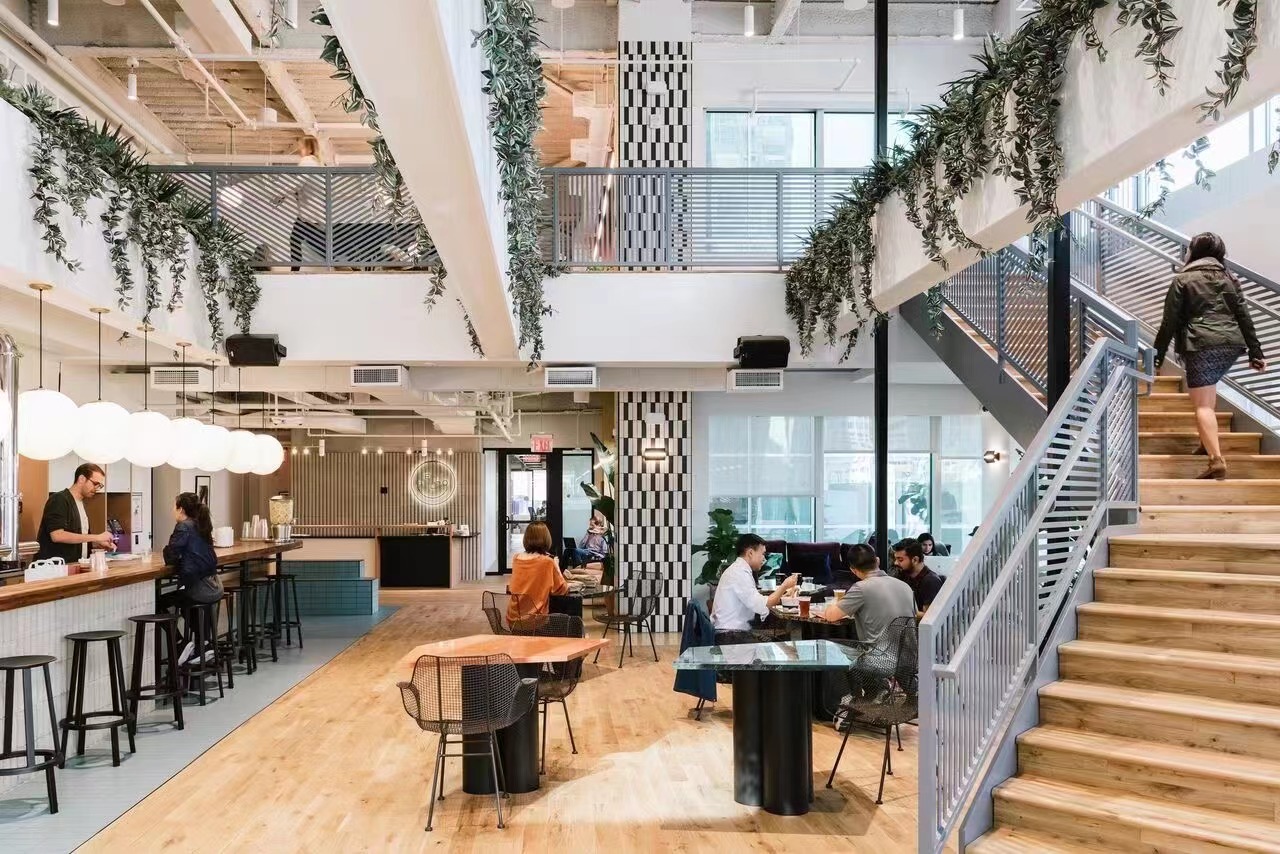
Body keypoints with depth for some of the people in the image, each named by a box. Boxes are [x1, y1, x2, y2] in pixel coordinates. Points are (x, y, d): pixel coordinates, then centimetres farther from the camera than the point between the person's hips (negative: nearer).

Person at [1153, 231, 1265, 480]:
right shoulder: (1229, 278, 19)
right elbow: (1243, 316, 14)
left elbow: (1169, 322, 0)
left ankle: (1217, 461, -26)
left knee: (1203, 405, -11)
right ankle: (1209, 441, 35)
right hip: (1232, 344, 6)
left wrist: (1157, 355, 4)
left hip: (1201, 345, -6)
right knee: (1209, 388, 31)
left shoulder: (1183, 280, 5)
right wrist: (1255, 352, 14)